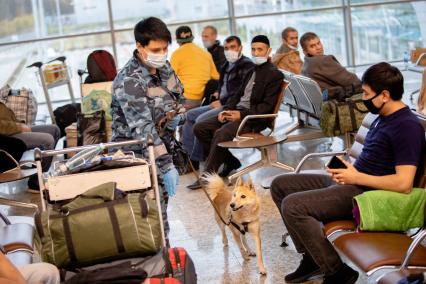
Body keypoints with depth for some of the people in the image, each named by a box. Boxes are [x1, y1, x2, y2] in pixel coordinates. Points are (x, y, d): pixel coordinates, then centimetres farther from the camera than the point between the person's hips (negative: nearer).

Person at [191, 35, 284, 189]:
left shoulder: (274, 75, -5)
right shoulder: (251, 70, 20)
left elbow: (268, 106, -13)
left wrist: (242, 115, -19)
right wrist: (226, 109, 2)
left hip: (254, 118, -9)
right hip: (237, 111, 9)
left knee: (221, 134, -32)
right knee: (200, 127, -5)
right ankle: (230, 161, 4)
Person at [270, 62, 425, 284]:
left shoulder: (407, 126, -18)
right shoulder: (384, 117, 12)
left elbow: (403, 183, -26)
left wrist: (356, 177, -17)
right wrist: (347, 170, 5)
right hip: (353, 182, 11)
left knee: (292, 206, -24)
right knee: (280, 185, 9)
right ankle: (311, 257, 9)